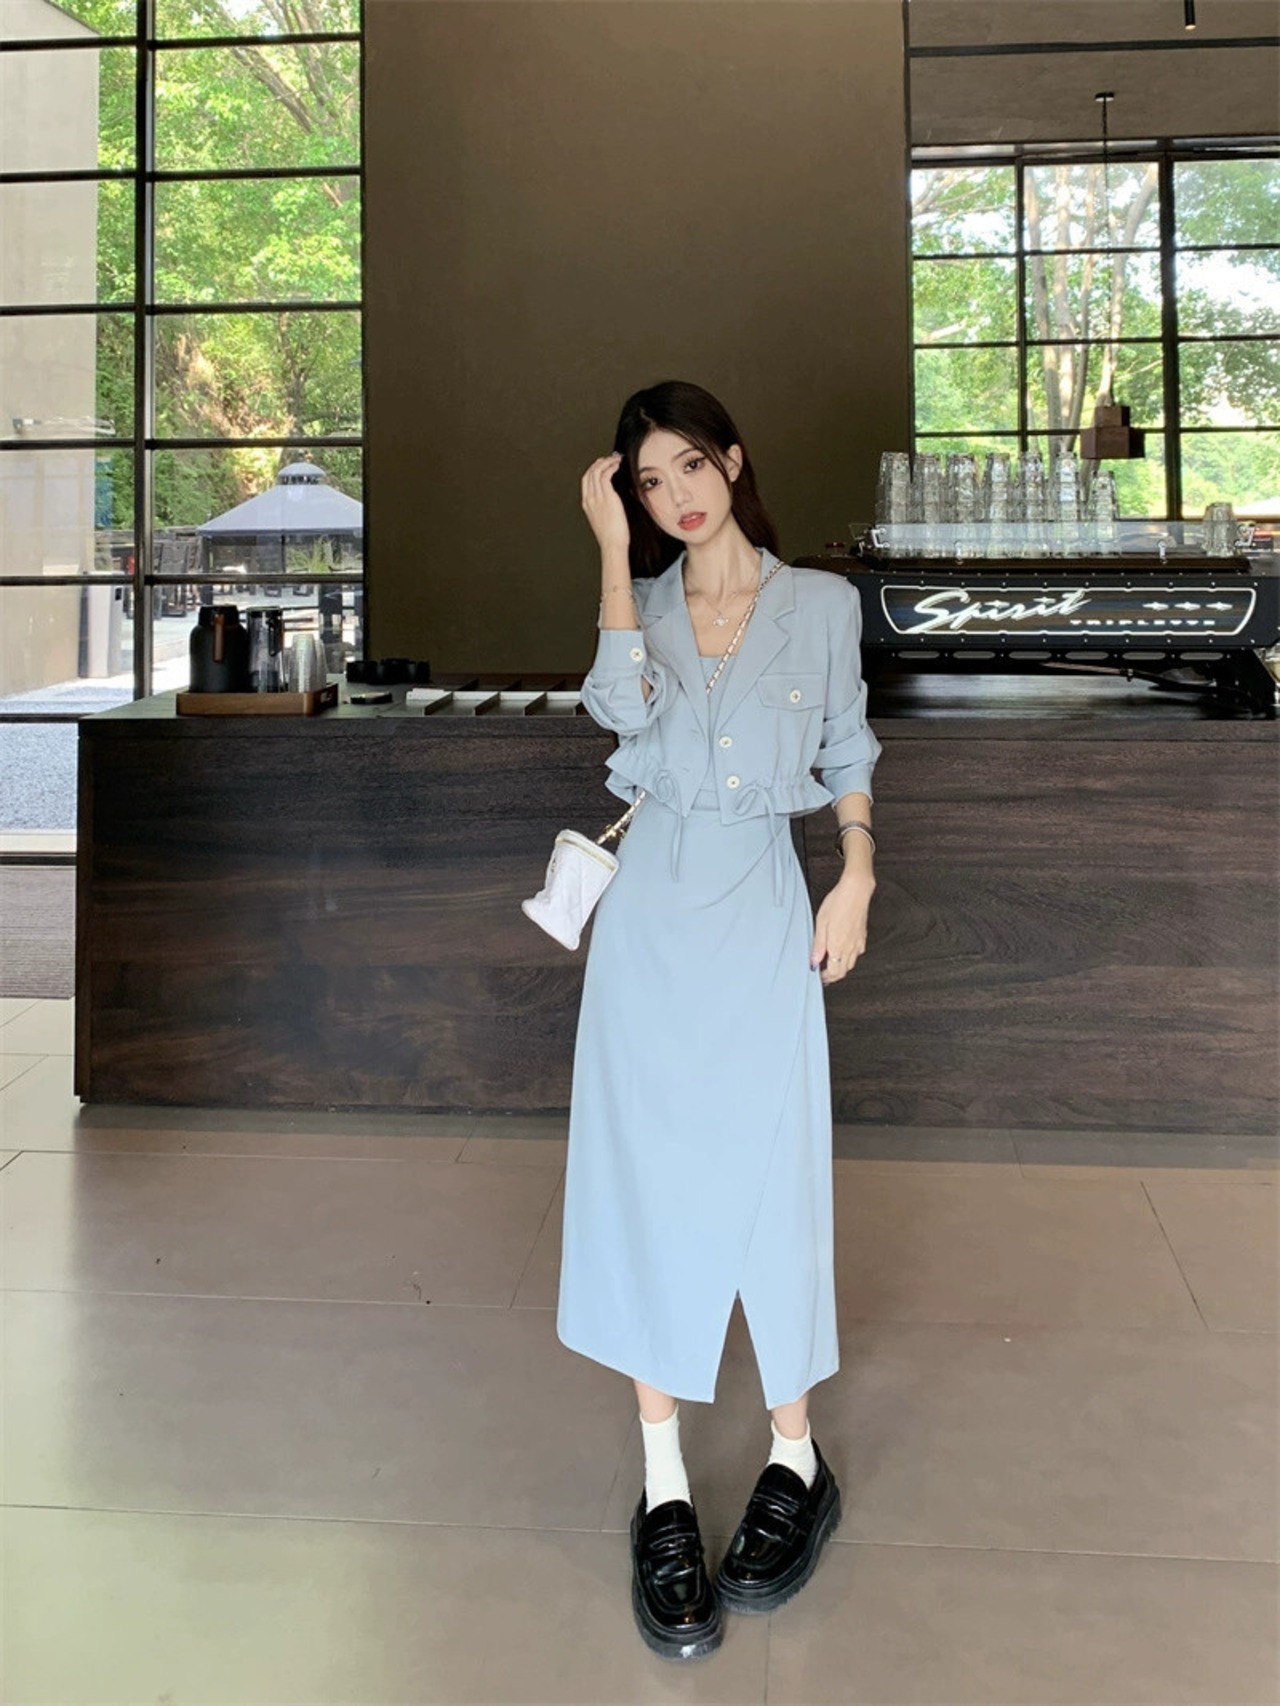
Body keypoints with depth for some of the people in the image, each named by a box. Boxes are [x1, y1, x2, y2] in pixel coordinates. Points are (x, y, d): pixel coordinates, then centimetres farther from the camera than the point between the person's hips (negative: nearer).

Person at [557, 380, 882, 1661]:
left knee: (769, 1170, -1)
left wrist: (857, 877, -2)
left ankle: (795, 1459, 17)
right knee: (647, 1172, 0)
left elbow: (847, 755, 11)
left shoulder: (823, 603, 6)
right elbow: (621, 704, -14)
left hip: (764, 906, -1)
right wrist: (612, 545, -9)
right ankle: (664, 1487, 7)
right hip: (652, 905, 1)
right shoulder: (640, 598, 7)